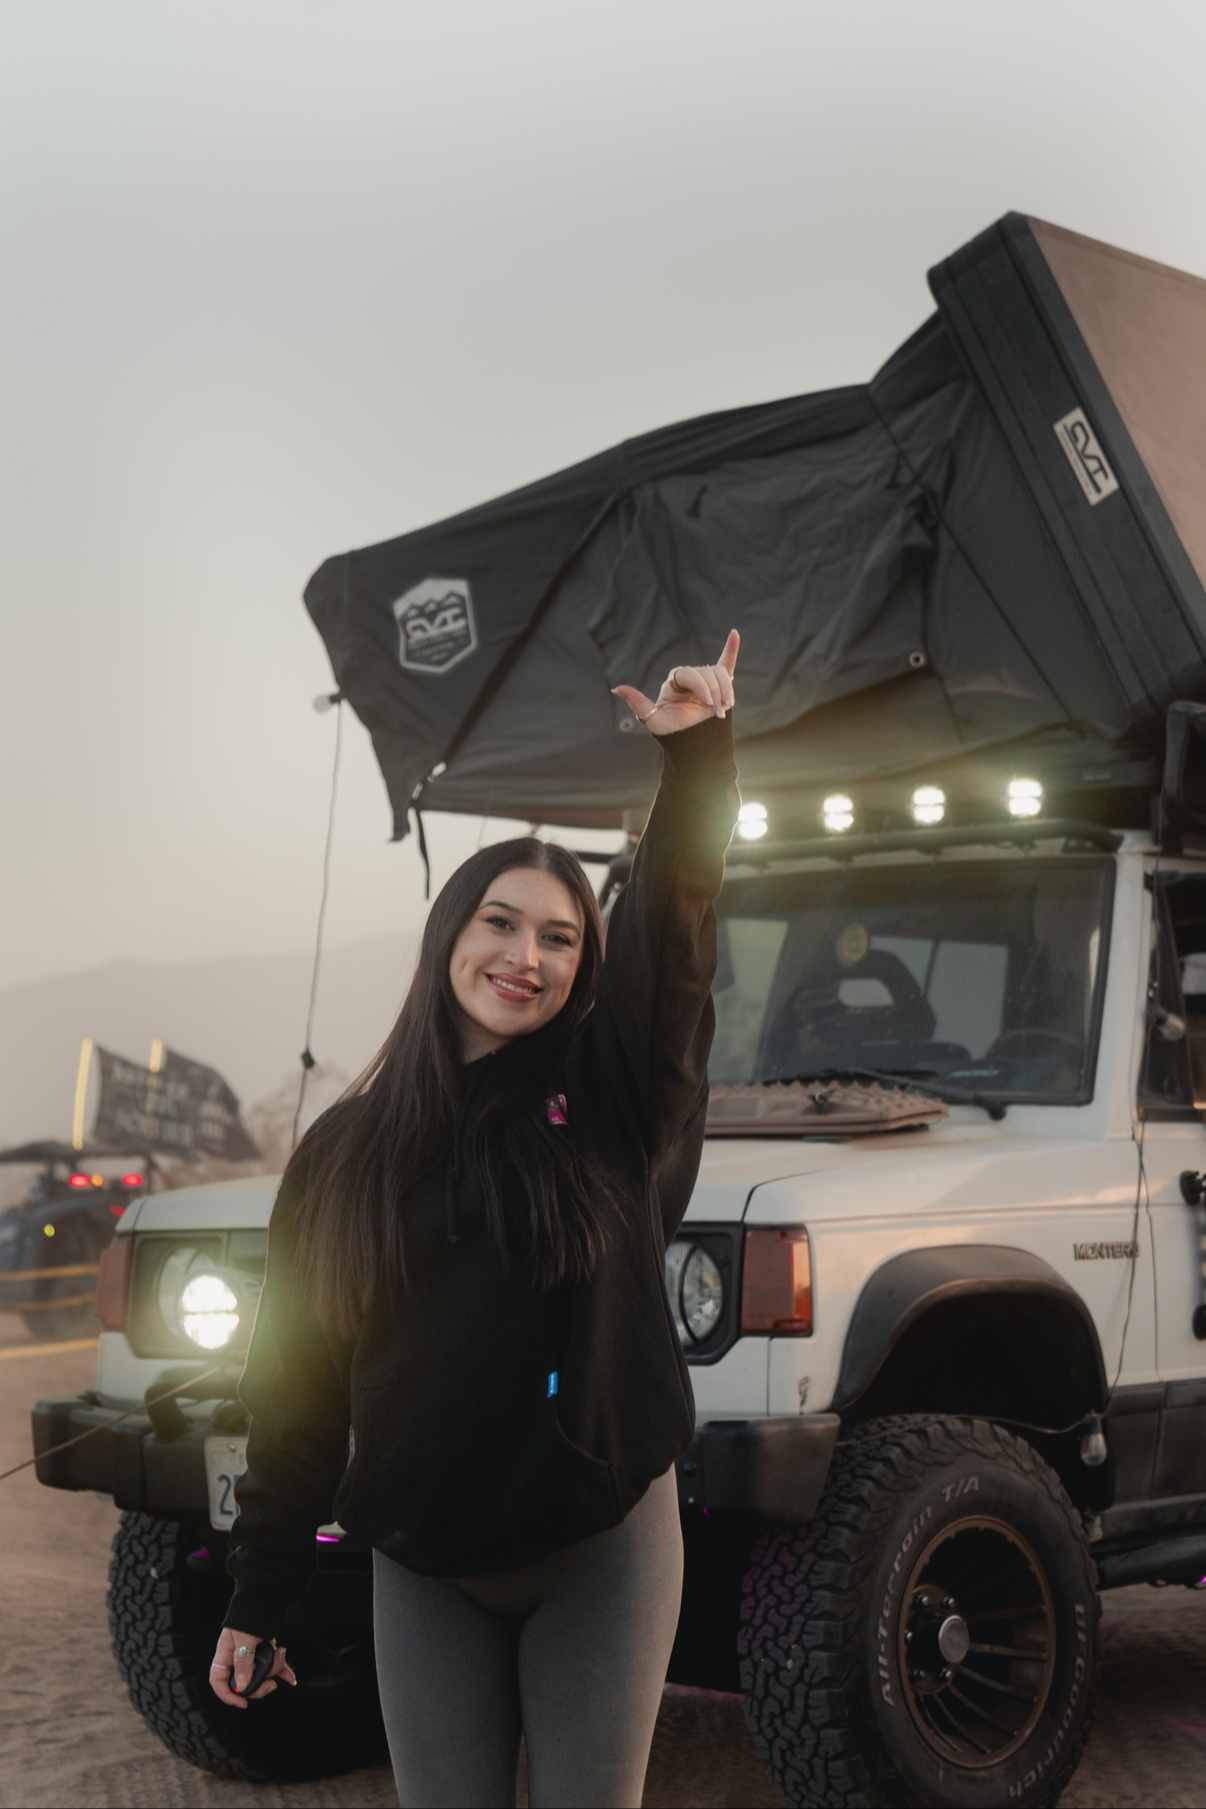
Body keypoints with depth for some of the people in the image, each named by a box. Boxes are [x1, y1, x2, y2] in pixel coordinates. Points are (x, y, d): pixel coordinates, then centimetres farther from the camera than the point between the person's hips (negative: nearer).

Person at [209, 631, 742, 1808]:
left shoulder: (609, 1095, -2)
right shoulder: (347, 1148, 2)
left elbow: (672, 922, -16)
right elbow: (295, 1391, 4)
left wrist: (694, 750, -25)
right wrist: (259, 1595, 4)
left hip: (603, 1546, -1)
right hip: (424, 1566, 1)